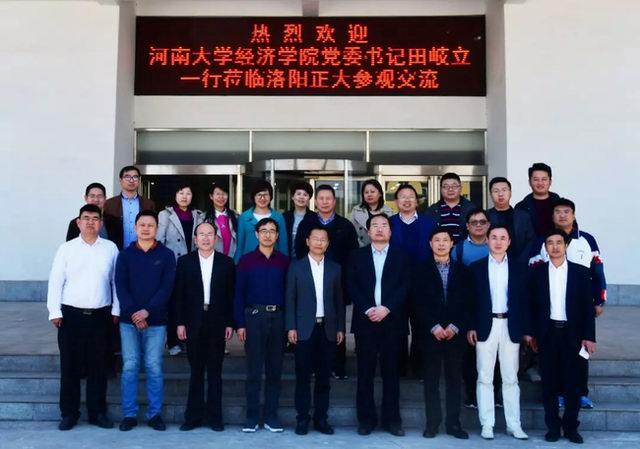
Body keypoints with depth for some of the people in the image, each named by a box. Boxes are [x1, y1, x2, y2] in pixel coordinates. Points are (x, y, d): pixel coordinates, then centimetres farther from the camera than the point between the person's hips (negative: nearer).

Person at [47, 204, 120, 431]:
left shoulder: (111, 248, 3)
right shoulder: (66, 248, 0)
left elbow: (116, 281, 6)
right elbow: (55, 282, -1)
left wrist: (116, 310, 4)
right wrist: (55, 312, -6)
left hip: (101, 316, 1)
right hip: (71, 315, -1)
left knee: (98, 366, 8)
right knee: (70, 366, 6)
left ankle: (97, 412, 19)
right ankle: (69, 413, 18)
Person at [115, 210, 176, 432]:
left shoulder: (166, 255, 3)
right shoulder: (125, 254, 7)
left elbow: (167, 287, -4)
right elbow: (120, 286, 0)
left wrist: (147, 311, -14)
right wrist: (133, 313, -13)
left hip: (156, 320, -1)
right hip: (129, 319, 1)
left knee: (154, 367, 2)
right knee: (130, 367, 4)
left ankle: (155, 414, 11)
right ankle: (129, 414, 12)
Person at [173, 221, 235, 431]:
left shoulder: (227, 263, 3)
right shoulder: (184, 261, 3)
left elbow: (231, 295, 2)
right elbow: (178, 295, 2)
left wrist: (230, 323, -2)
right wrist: (179, 323, -4)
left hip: (217, 323, 0)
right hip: (193, 323, 0)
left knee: (215, 371, 7)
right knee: (196, 371, 8)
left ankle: (214, 416, 15)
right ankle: (193, 416, 17)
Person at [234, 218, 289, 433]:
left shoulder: (283, 261, 6)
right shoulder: (246, 260, 2)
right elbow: (239, 293, 1)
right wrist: (240, 324, -6)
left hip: (277, 317, 2)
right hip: (254, 316, -1)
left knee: (274, 369, 7)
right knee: (254, 370, 2)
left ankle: (271, 416, 16)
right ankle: (252, 417, 11)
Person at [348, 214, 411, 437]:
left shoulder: (401, 256, 9)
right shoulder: (357, 256, 10)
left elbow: (405, 286, -1)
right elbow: (352, 286, 1)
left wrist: (386, 308, -14)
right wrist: (368, 309, -12)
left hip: (392, 320, 0)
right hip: (365, 320, 0)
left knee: (391, 371, 5)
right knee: (365, 372, 4)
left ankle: (392, 419, 14)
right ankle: (366, 418, 12)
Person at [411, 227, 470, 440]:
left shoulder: (462, 270, 9)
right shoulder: (422, 270, 6)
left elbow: (467, 302, 3)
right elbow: (418, 303, -2)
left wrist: (455, 327, -8)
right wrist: (434, 327, -11)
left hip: (456, 333, 1)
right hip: (430, 333, -1)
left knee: (454, 379, 6)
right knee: (431, 380, 3)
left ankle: (453, 423, 13)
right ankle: (432, 422, 10)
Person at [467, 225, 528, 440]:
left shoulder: (518, 269, 7)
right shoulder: (476, 267, 4)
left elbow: (523, 300, 6)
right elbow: (471, 300, 1)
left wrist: (526, 330, 1)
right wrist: (470, 327, -6)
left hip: (510, 327, 1)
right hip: (485, 326, -1)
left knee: (510, 378, 7)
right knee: (485, 378, 4)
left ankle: (514, 424, 14)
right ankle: (487, 424, 10)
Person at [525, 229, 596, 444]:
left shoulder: (580, 272, 2)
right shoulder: (537, 272, 3)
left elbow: (587, 306, 1)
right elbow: (532, 304, 4)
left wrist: (589, 336, -4)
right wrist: (530, 332, 1)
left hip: (572, 333, 0)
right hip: (547, 333, 0)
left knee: (573, 382, 4)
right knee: (549, 382, 6)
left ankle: (570, 426, 18)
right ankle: (553, 426, 16)